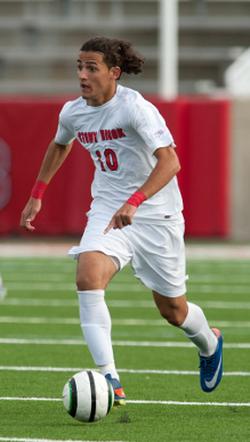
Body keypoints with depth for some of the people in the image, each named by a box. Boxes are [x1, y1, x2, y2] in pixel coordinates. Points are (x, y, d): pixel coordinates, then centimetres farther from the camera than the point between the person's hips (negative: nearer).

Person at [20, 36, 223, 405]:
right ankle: (109, 380, -29)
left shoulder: (136, 108, -20)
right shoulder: (72, 113, -1)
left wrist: (134, 202, -41)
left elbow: (170, 161, -29)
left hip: (155, 213, -4)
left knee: (172, 309, 9)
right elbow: (60, 146, 24)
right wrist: (37, 195, 22)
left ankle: (210, 344, 46)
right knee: (88, 276, -26)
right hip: (107, 209, 4)